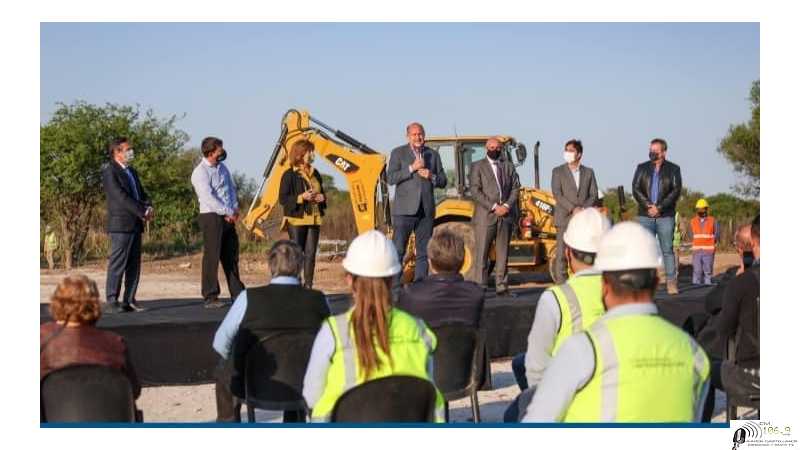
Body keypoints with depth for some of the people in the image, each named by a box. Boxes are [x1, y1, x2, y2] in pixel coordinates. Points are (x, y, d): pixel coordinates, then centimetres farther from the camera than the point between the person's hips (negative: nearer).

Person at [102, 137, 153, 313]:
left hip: (135, 224, 8)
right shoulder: (109, 172, -8)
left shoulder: (132, 172, 21)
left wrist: (148, 207, -4)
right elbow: (121, 197, -17)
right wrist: (143, 212, -17)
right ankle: (112, 302, -5)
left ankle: (129, 301, 11)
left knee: (134, 265, 7)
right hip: (120, 225, -8)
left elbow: (141, 193, 18)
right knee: (117, 264, -7)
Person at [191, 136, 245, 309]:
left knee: (231, 256, 11)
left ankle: (237, 293, 19)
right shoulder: (200, 172, -12)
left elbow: (232, 189, 17)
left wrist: (234, 210, 1)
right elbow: (208, 198, -18)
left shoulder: (222, 168, 13)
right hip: (212, 217, -7)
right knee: (212, 257, -5)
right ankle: (210, 298, 0)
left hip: (228, 217, 8)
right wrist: (229, 212, -15)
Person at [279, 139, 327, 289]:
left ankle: (308, 286, 9)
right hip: (296, 220, -6)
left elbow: (321, 192, 26)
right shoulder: (289, 175, -6)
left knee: (310, 254, 5)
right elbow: (283, 199, -9)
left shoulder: (315, 173, 15)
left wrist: (322, 198, 2)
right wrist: (301, 197, -21)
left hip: (314, 219, 6)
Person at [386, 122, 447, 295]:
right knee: (398, 250, -6)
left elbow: (443, 182, 14)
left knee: (424, 252, 5)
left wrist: (431, 176, -6)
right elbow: (390, 178, -8)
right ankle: (394, 288, -4)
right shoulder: (398, 153, 4)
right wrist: (412, 168, -15)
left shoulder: (433, 155, 15)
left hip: (426, 210, 4)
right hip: (404, 210, -4)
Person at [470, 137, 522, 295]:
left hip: (506, 215, 4)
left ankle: (502, 286, 8)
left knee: (503, 253, 5)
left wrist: (507, 205, -7)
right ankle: (480, 287, -4)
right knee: (482, 253, -5)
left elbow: (515, 188, 10)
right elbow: (475, 191, -6)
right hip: (485, 216, -4)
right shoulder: (477, 166, 4)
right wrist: (493, 207, -13)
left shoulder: (509, 166, 16)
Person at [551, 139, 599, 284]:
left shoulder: (589, 172, 13)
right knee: (562, 253, -5)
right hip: (565, 219, -2)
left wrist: (583, 209, -11)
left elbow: (594, 195, 6)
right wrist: (573, 209, -16)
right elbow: (557, 194, -5)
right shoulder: (558, 171, 6)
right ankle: (561, 282, -4)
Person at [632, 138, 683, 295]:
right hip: (645, 215, 2)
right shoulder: (642, 168, 12)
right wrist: (648, 206, -10)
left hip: (665, 216, -2)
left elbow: (676, 191, -2)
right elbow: (636, 189, 3)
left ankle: (671, 283, -1)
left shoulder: (673, 169, 7)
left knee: (667, 250, -2)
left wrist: (660, 207, -11)